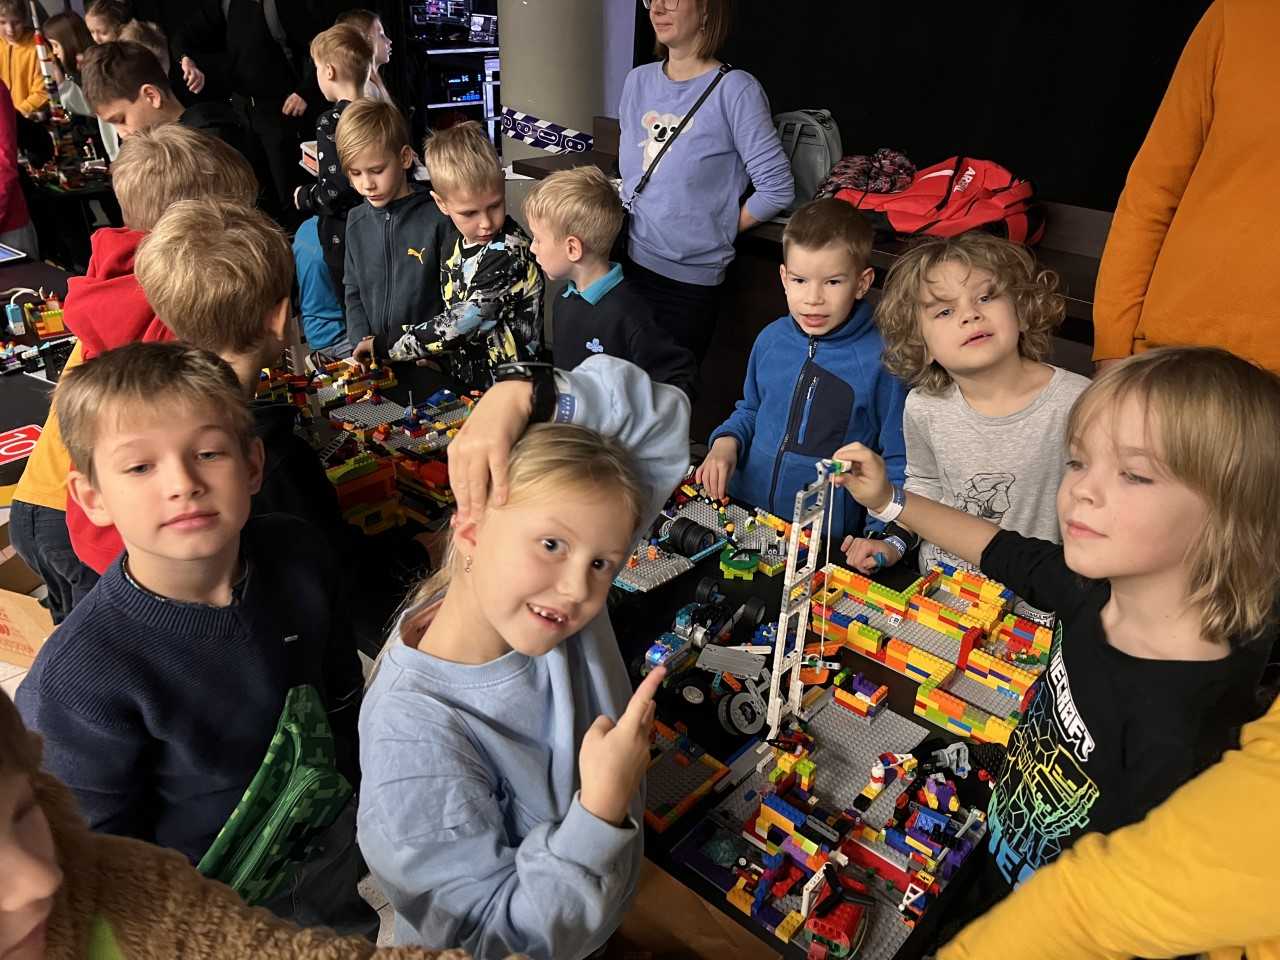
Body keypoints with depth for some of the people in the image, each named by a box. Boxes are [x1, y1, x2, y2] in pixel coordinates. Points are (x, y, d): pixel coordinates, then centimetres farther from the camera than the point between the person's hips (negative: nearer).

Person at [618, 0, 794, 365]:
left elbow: (777, 189, -12)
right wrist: (633, 217, 12)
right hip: (628, 259, 5)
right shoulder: (638, 80, 7)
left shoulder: (736, 90, -12)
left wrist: (718, 232, -5)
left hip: (691, 275, -5)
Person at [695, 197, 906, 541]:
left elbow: (900, 462, -7)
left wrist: (884, 534, -17)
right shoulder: (771, 339, 3)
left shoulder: (882, 361, -12)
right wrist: (726, 442, 2)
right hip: (744, 515, 4)